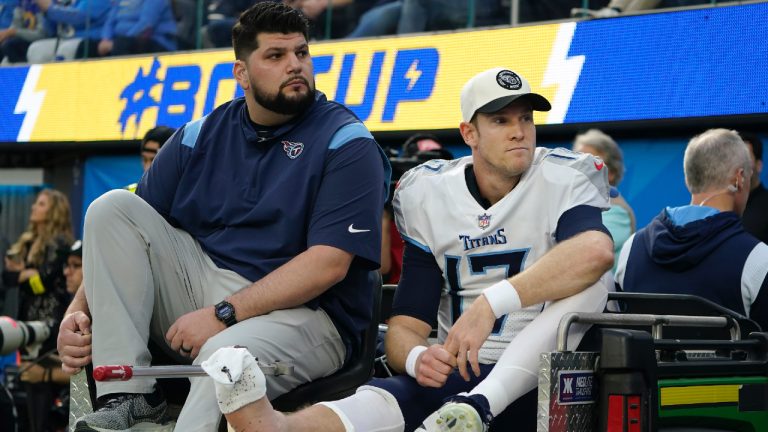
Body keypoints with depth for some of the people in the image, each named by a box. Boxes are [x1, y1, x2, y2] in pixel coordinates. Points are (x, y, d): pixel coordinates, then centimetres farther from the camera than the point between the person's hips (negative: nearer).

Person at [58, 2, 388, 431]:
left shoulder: (347, 143, -5)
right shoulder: (202, 137, 10)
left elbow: (329, 263, -15)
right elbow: (122, 235, 9)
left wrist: (222, 315, -20)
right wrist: (78, 311, -8)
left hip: (301, 311, -6)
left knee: (224, 354, -41)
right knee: (112, 207, -10)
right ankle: (126, 397, -18)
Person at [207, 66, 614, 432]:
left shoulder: (563, 181, -3)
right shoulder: (430, 196, 7)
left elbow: (597, 251, -29)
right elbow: (405, 327, 6)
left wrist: (489, 304, -35)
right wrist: (417, 357, -21)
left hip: (537, 381, -2)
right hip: (455, 373, 2)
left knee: (590, 275, -30)